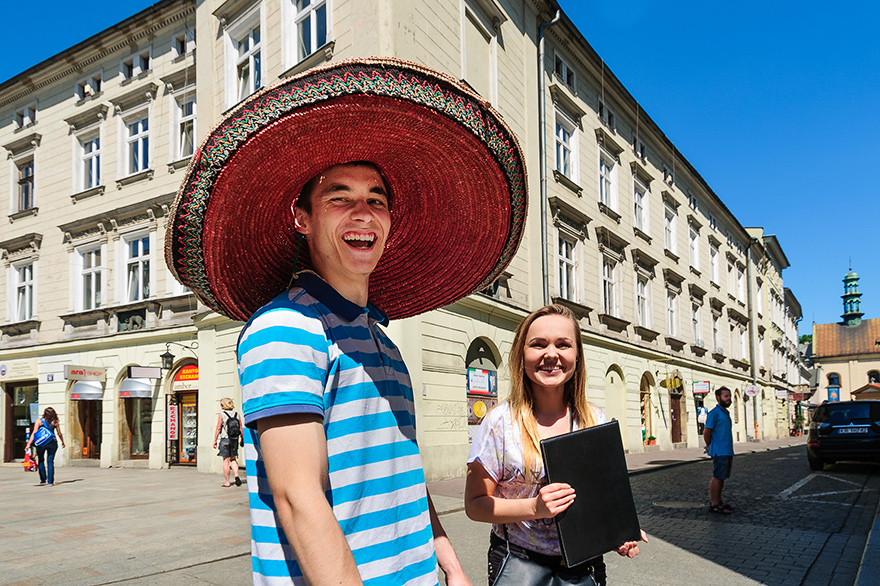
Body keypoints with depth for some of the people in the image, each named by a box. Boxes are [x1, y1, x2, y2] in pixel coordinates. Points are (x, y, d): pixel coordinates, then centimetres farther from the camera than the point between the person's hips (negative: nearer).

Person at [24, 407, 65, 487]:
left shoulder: (39, 421, 0)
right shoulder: (55, 422, 3)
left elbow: (34, 433, -8)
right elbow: (59, 434, 7)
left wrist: (29, 444, -9)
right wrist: (63, 442, 21)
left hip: (41, 443, -1)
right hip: (52, 443, 1)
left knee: (41, 461, 15)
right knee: (50, 461, 5)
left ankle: (43, 480, 14)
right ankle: (50, 481, 3)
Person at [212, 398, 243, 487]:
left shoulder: (221, 414, -4)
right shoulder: (236, 414, 7)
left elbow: (218, 428, -7)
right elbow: (241, 428, 6)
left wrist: (215, 440, -1)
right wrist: (242, 439, 16)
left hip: (225, 439, -4)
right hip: (235, 440, 4)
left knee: (226, 461, 3)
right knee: (233, 459, 15)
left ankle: (227, 482, 7)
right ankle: (236, 475, -7)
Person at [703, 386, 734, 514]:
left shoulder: (726, 413, 16)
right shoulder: (714, 413, -12)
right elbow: (706, 432, -14)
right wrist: (710, 447, -2)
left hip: (728, 452, 9)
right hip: (719, 452, -9)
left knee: (722, 477, 12)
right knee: (717, 477, -6)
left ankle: (718, 501, 20)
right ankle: (713, 504, -2)